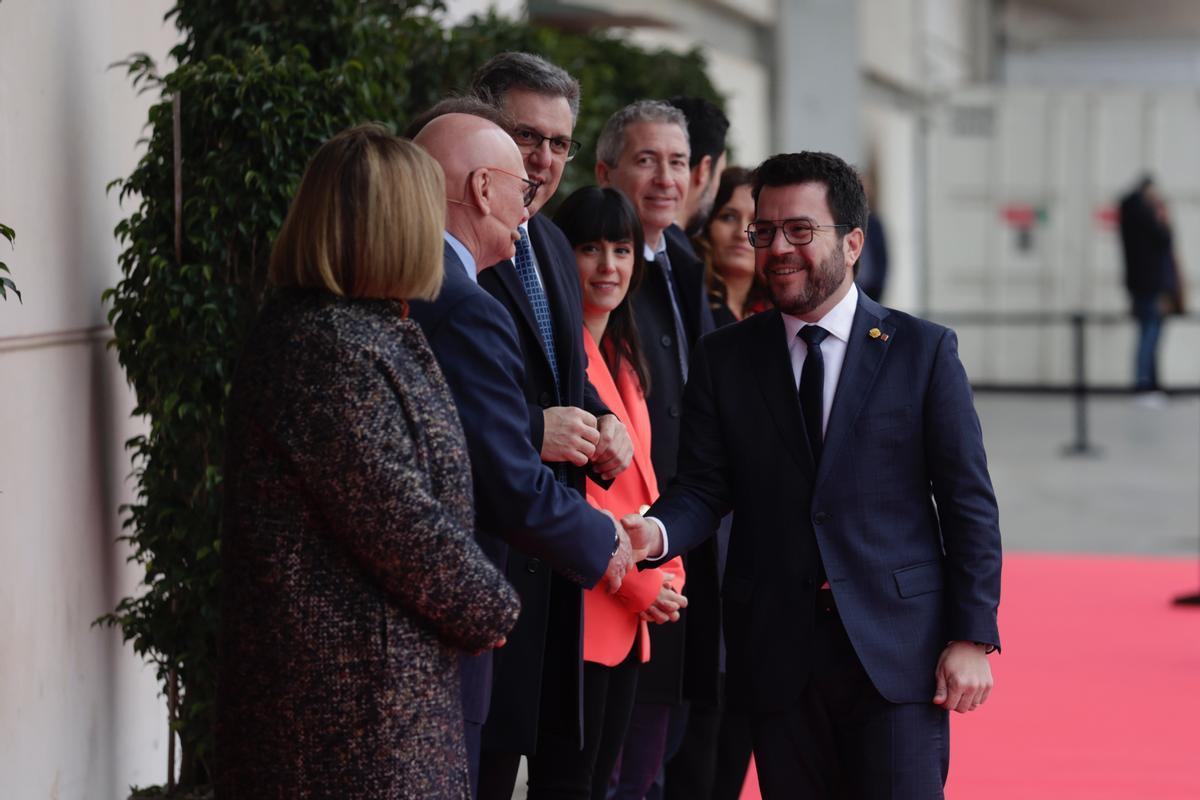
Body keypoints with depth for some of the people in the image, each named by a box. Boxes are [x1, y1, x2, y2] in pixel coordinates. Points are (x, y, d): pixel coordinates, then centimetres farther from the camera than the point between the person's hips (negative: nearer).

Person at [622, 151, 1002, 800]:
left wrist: (971, 637, -5)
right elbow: (704, 486, 5)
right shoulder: (723, 359, 9)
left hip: (895, 651, -2)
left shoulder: (923, 351, 2)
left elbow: (968, 503, 1)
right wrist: (657, 531, -18)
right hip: (777, 658, 2)